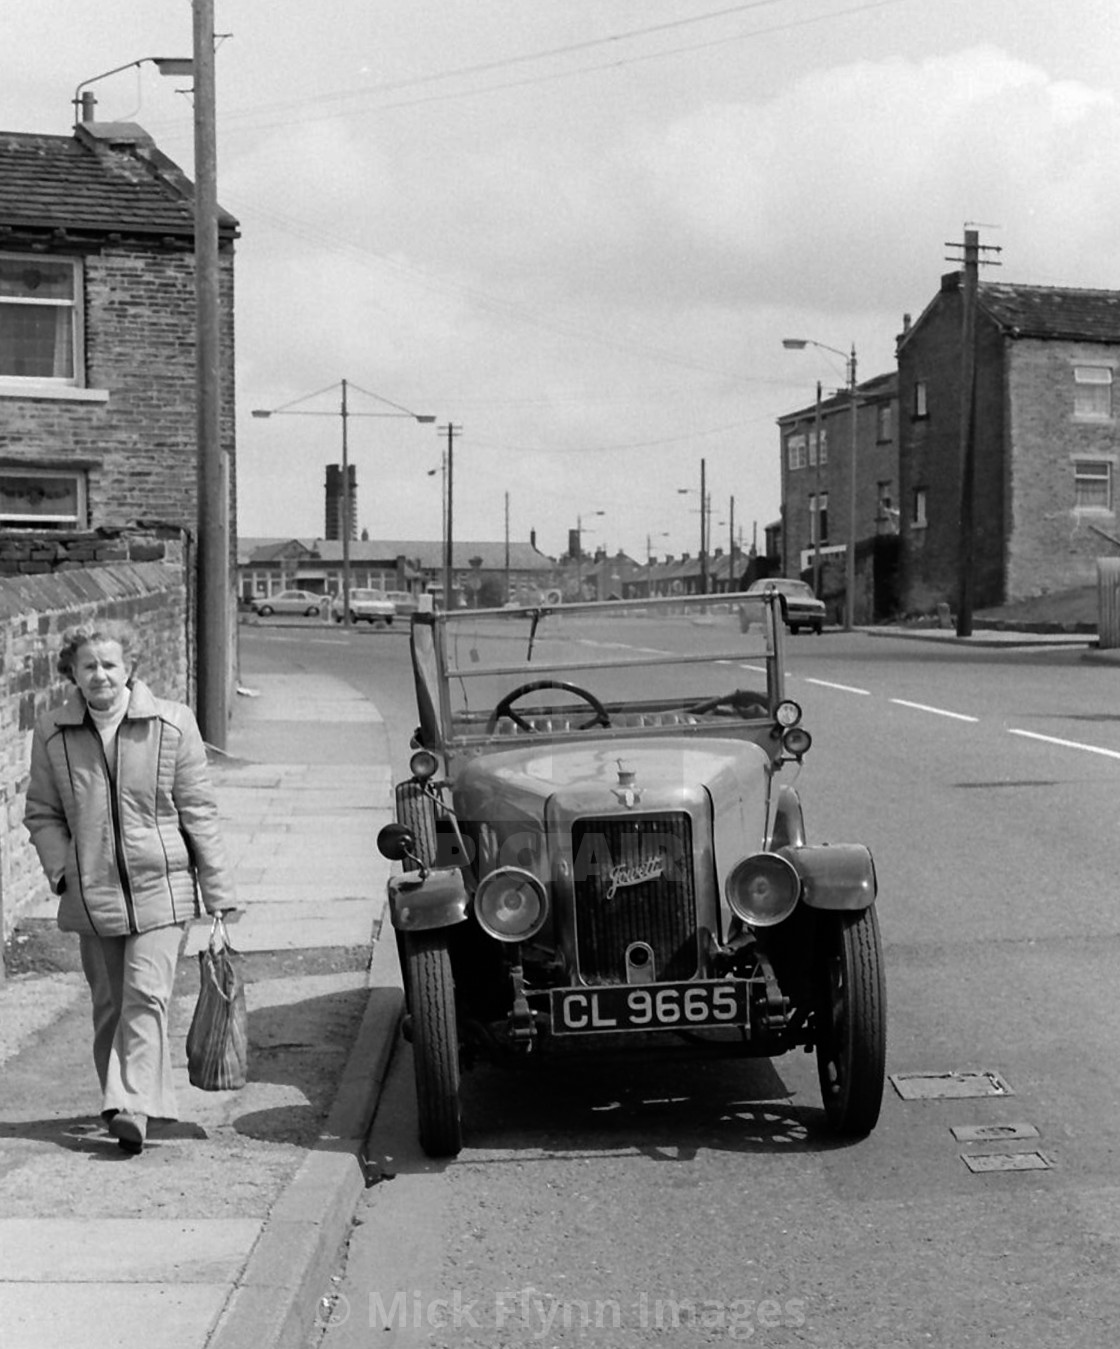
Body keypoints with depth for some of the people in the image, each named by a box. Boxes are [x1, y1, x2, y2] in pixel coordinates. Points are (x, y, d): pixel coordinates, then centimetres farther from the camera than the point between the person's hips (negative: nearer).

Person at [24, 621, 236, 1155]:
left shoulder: (173, 724, -4)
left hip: (160, 887, -3)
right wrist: (62, 870, -7)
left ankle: (132, 1107, -15)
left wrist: (217, 891, -3)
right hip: (91, 894, 3)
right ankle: (124, 1100, 25)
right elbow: (41, 814, 10)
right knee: (108, 1005, 11)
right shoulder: (51, 734, 1)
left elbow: (198, 811, -2)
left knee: (145, 996, -13)